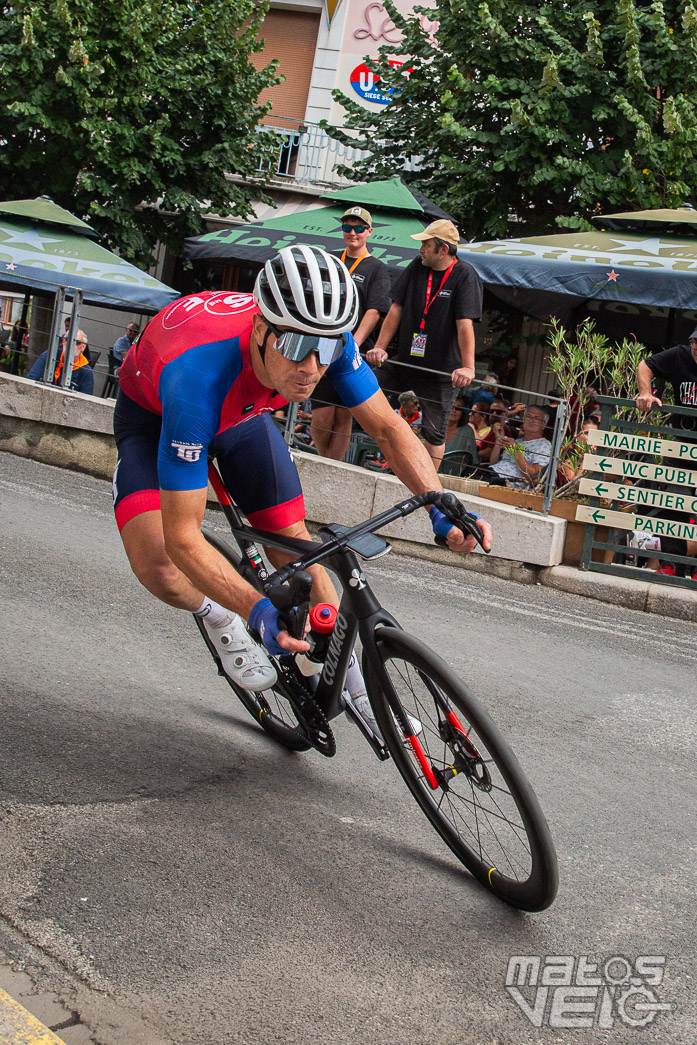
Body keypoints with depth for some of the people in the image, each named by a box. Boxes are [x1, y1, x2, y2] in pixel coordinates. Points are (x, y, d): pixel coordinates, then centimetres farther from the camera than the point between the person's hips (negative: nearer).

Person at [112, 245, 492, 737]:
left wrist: (442, 507, -32)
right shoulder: (199, 377, -46)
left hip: (241, 411, 4)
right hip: (155, 416, -4)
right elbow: (183, 537, -42)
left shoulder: (328, 337, -32)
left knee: (295, 548, -2)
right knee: (154, 561, -27)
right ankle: (220, 621, 7)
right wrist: (258, 611, -53)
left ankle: (351, 682, 19)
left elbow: (388, 427, -17)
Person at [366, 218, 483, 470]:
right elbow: (396, 309, 6)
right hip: (404, 361, 5)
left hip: (443, 370, -5)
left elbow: (465, 325, -20)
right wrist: (380, 347, -1)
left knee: (434, 433, 4)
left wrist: (468, 367, -27)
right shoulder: (417, 267, 4)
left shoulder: (465, 276, -11)